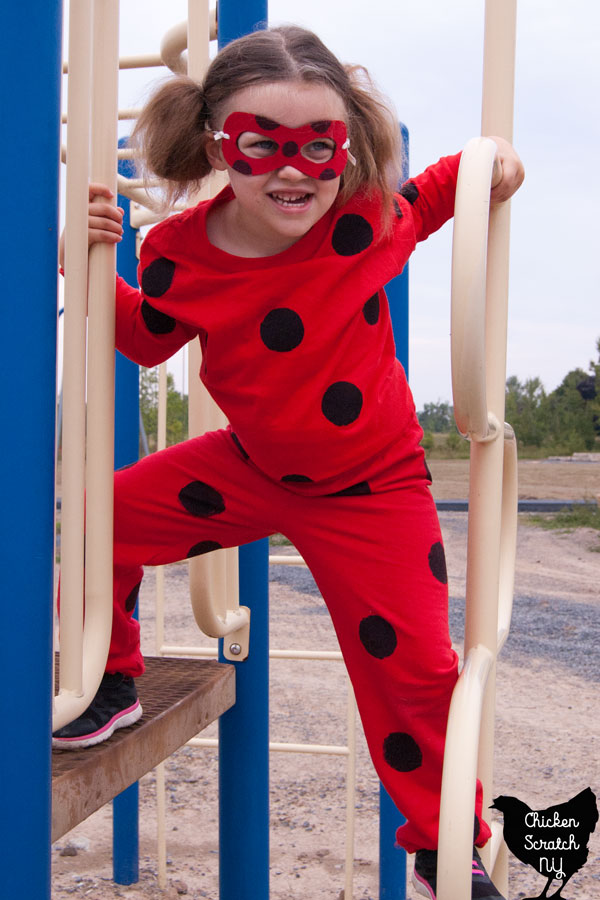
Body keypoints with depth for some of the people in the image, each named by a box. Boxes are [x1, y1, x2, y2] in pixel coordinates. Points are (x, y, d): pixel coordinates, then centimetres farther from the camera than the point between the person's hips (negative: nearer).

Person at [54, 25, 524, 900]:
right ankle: (112, 686, 24)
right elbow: (149, 340, 5)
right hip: (248, 466, 3)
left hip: (372, 486, -2)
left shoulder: (363, 220, -21)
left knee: (410, 666, -1)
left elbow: (422, 198, 5)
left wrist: (483, 168, -14)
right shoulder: (181, 254, -16)